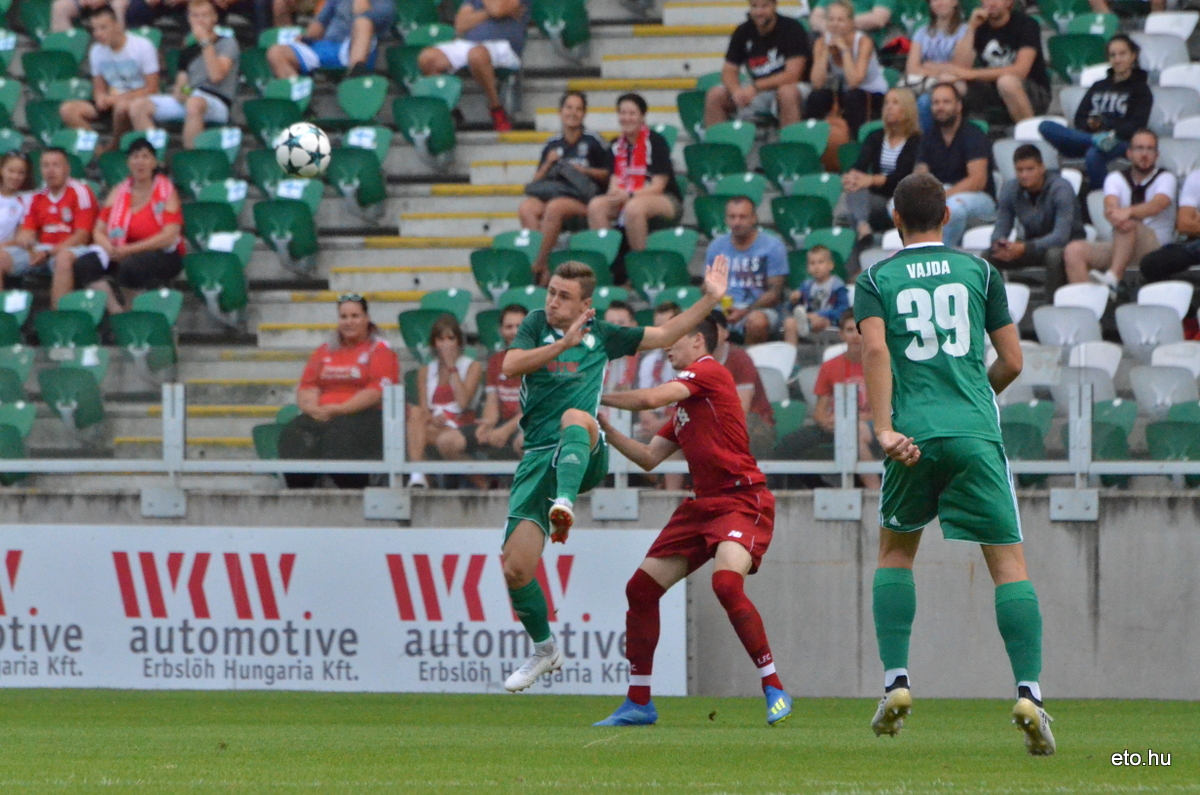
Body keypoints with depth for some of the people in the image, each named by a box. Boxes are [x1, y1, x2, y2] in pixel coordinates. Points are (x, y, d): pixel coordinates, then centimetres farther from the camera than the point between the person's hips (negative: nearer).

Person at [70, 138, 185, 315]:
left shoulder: (166, 191, -2)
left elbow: (170, 236, -12)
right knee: (84, 266, -21)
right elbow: (99, 231, 8)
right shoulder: (119, 192, 12)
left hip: (163, 256, -5)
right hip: (122, 254, 5)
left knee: (131, 266, -38)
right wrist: (111, 249, -15)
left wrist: (130, 250, -19)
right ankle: (117, 311, -26)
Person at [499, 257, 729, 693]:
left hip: (585, 458, -1)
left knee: (575, 418, -38)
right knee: (516, 568, -7)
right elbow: (510, 365, -5)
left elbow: (663, 335, 24)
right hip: (539, 457, 1)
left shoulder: (600, 335, 15)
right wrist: (565, 343, -12)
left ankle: (565, 504, -59)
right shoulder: (537, 324, 13)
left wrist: (709, 299, 17)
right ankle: (544, 649, 17)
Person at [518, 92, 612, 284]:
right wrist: (548, 164, -1)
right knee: (526, 208, -28)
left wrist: (585, 170, -8)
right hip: (553, 194, 4)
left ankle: (539, 265, -31)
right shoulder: (552, 145, 16)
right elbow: (536, 180, 16)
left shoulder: (593, 141, 4)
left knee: (554, 207, -37)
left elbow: (609, 174, 5)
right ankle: (543, 268, -34)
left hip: (584, 199, -4)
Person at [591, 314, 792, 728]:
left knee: (727, 583, -31)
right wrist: (605, 428, 11)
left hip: (741, 501, -10)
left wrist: (598, 397, -2)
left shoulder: (709, 372, -6)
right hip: (702, 504, 10)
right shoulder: (683, 406, 21)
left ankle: (774, 689, -20)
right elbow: (648, 458, 21)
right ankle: (638, 704, 12)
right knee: (641, 587, 4)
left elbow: (649, 399, -16)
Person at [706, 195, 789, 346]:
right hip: (724, 309, 3)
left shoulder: (772, 246, -1)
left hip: (761, 310, -3)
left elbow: (774, 293, -6)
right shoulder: (717, 246, 11)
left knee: (756, 321, -39)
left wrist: (744, 312, -19)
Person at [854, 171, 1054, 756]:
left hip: (913, 436, 1)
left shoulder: (876, 280, 9)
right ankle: (1028, 692, -18)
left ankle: (895, 683, 11)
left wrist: (884, 430, -15)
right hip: (976, 433, -1)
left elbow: (875, 350, -8)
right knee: (1008, 560, -2)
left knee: (895, 551, 22)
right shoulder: (979, 272, 11)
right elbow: (1011, 361, 9)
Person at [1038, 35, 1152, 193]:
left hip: (1120, 143, -5)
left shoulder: (1140, 89, 15)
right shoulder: (1098, 87, 30)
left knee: (1094, 155, -41)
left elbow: (1137, 126, 0)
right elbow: (1079, 119, 19)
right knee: (1045, 127, -24)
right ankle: (1096, 141, -42)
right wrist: (1090, 124, -6)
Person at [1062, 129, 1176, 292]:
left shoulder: (1165, 179, 2)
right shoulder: (1116, 179, 12)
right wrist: (1114, 213, -37)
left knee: (1128, 224, -35)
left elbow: (1157, 205, -21)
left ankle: (1113, 278, -50)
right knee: (1074, 251, -19)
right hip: (1119, 247, 4)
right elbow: (1110, 206, -10)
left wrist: (1128, 212, -42)